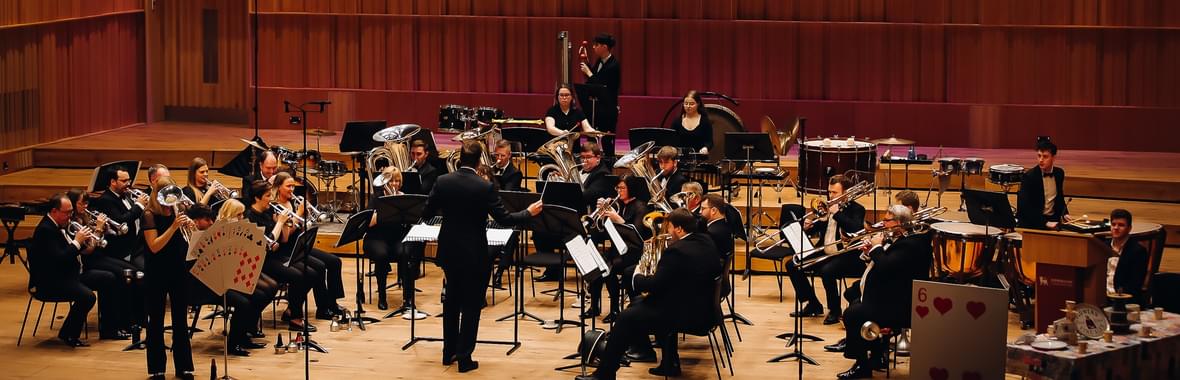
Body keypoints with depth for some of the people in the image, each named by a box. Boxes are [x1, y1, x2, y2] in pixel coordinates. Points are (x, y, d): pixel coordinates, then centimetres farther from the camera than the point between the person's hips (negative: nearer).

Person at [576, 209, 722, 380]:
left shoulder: (676, 251, -22)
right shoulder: (706, 242, 4)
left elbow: (655, 285, -19)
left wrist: (637, 277, 2)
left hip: (686, 315, -9)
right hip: (705, 309, 9)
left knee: (626, 318, -3)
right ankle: (669, 364, 31)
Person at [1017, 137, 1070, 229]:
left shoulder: (1059, 173, 5)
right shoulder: (1029, 176, -13)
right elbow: (1024, 206, -20)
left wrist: (1064, 214, 2)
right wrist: (1045, 222, -27)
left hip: (1053, 219, 5)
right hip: (1032, 222, -5)